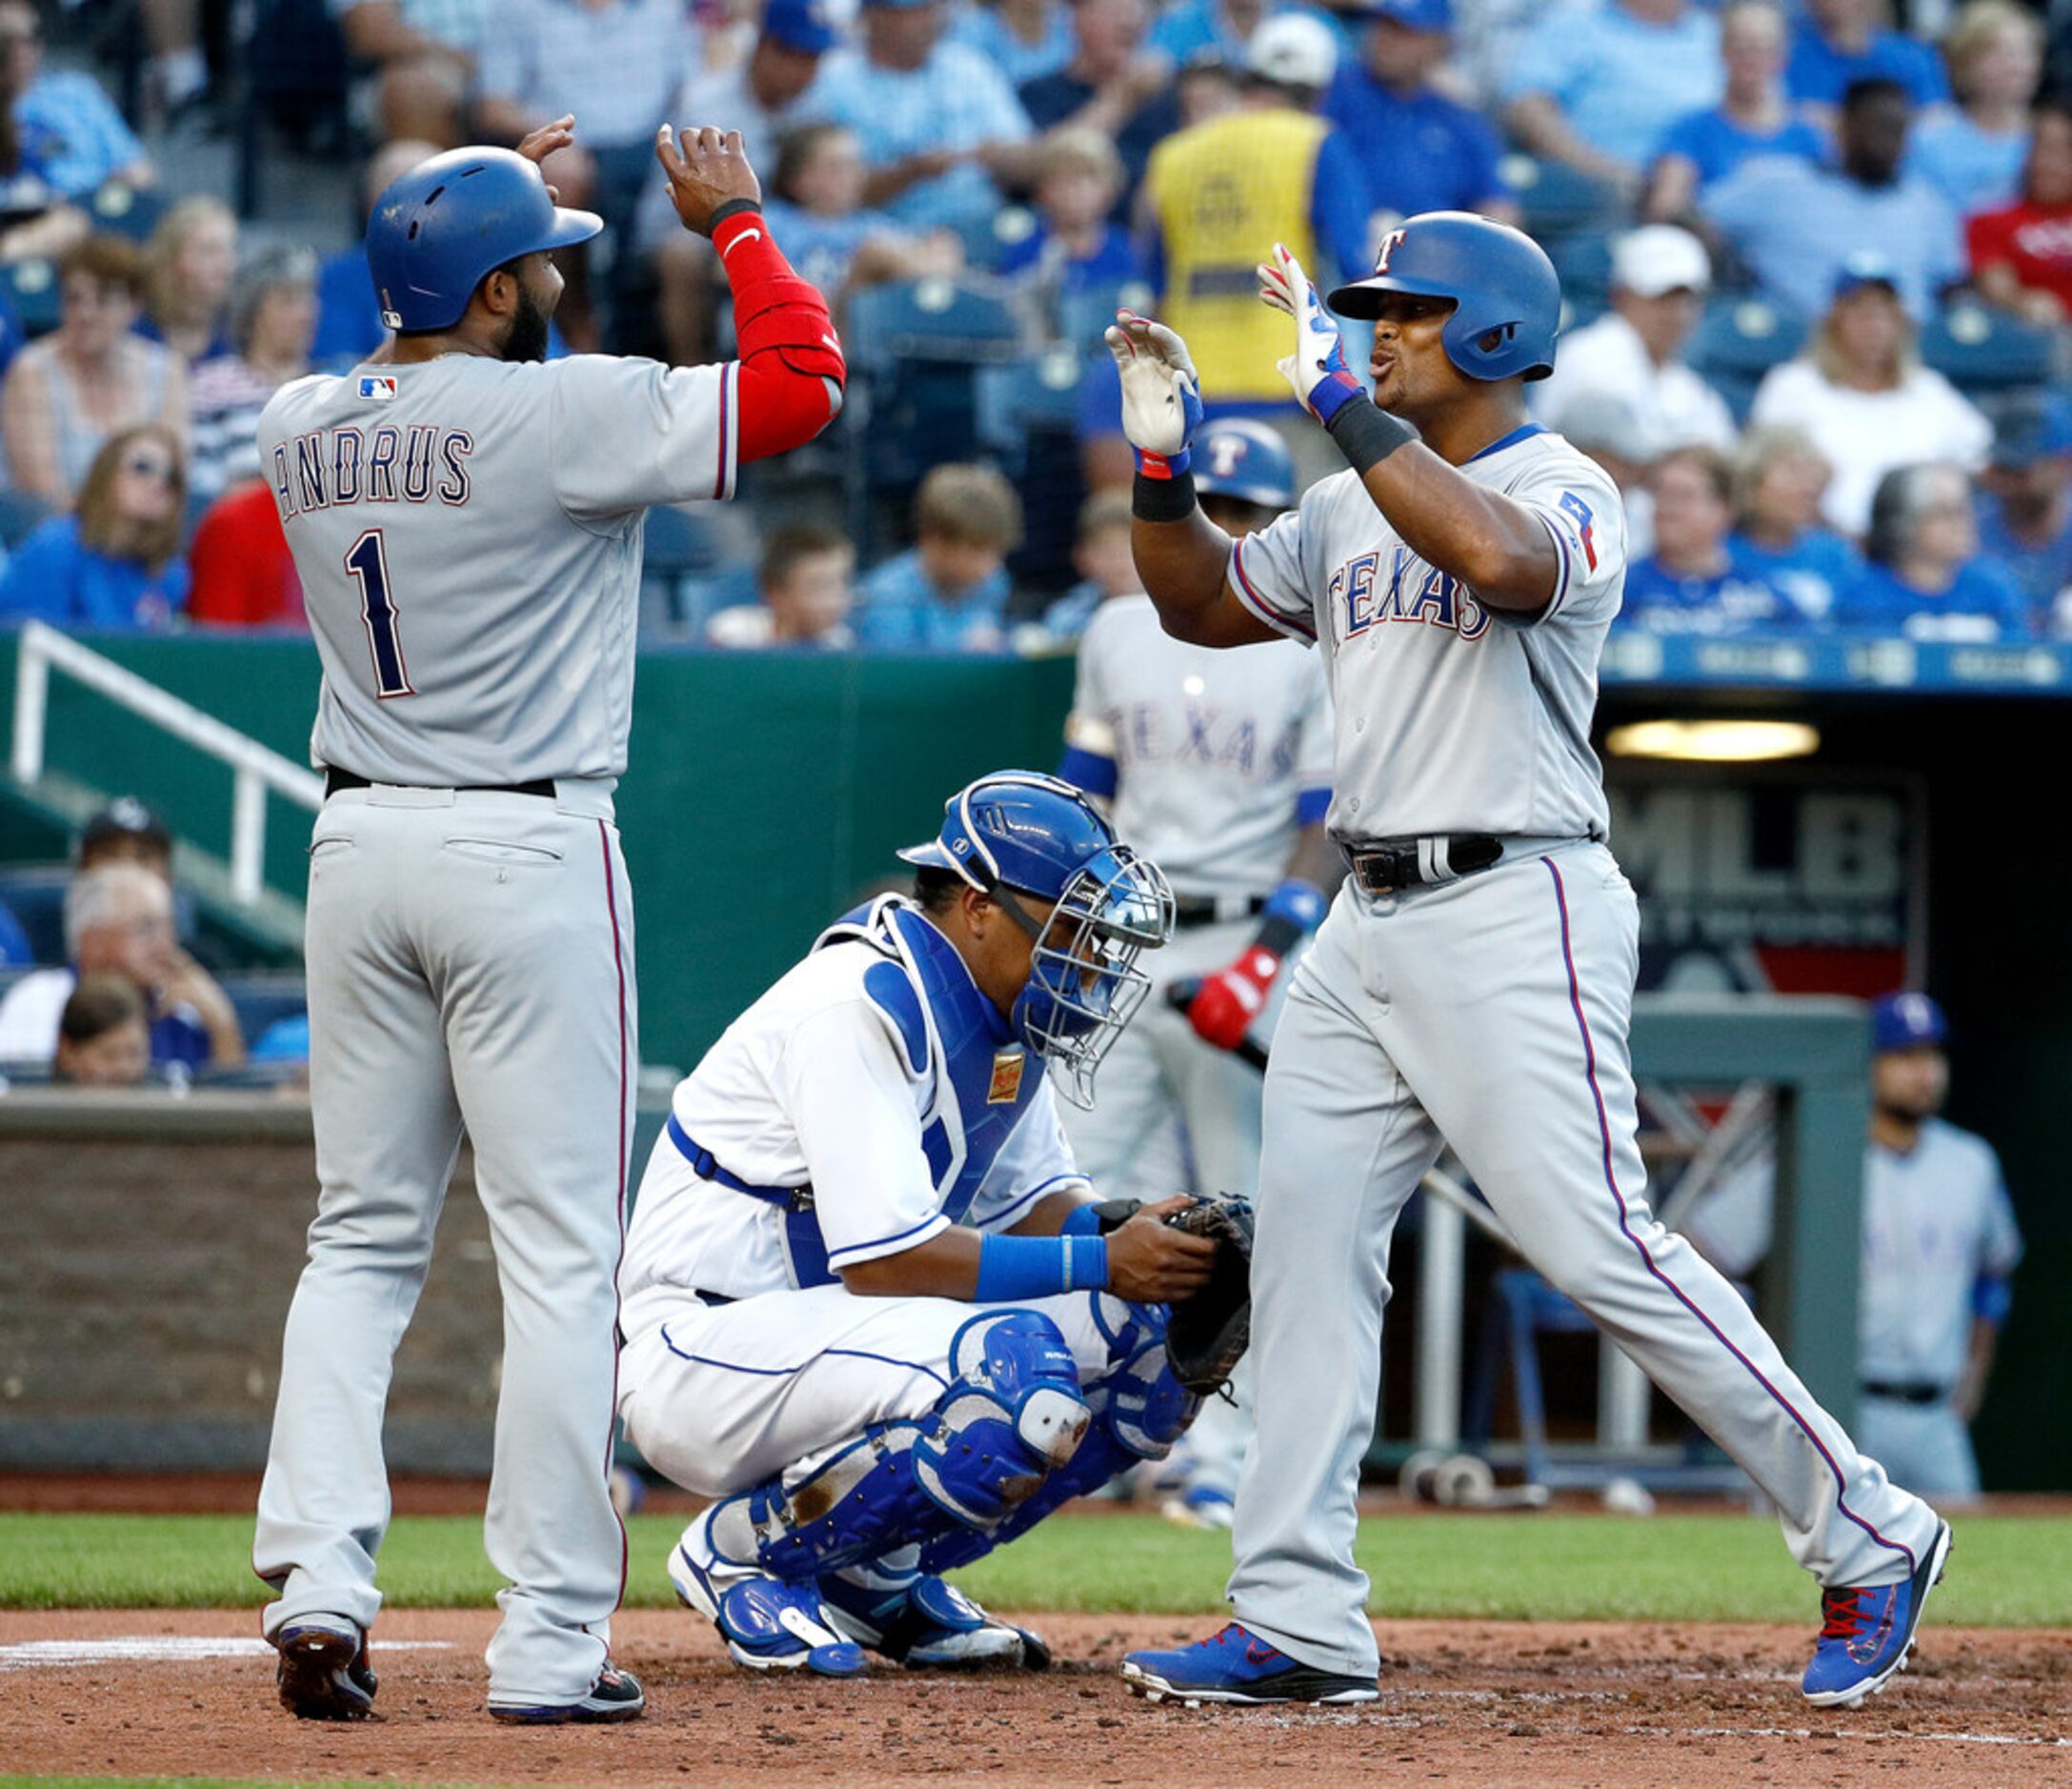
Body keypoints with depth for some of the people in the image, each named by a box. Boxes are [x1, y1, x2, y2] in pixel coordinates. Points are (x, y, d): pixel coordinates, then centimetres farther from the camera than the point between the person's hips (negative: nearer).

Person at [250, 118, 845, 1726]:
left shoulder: (303, 429, 4)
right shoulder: (564, 414, -15)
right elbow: (801, 380, -13)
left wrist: (489, 208, 26)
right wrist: (737, 223, 1)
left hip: (361, 849, 6)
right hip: (528, 861, -6)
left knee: (362, 1236, 13)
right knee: (559, 1255, -1)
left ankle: (317, 1583, -2)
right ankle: (551, 1644, -2)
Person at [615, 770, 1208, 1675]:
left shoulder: (1006, 1013, 8)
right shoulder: (858, 1005, -21)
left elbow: (1034, 1205, 15)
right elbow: (884, 1259, -26)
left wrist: (1160, 1241, -7)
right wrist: (1098, 1263, -25)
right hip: (703, 1353, -10)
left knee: (1154, 1338, -2)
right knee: (1018, 1375, -32)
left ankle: (879, 1575, 7)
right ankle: (744, 1549, -10)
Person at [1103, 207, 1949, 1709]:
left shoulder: (1563, 489, -8)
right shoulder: (1351, 508, 16)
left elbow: (1495, 557, -30)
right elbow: (1201, 605, 23)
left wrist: (1342, 400, -26)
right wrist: (1164, 463, 6)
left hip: (1515, 916, -8)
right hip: (1369, 926, 8)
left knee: (1598, 1246, -12)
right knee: (1306, 1241, 1)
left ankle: (1868, 1538, -2)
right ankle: (1299, 1625, 3)